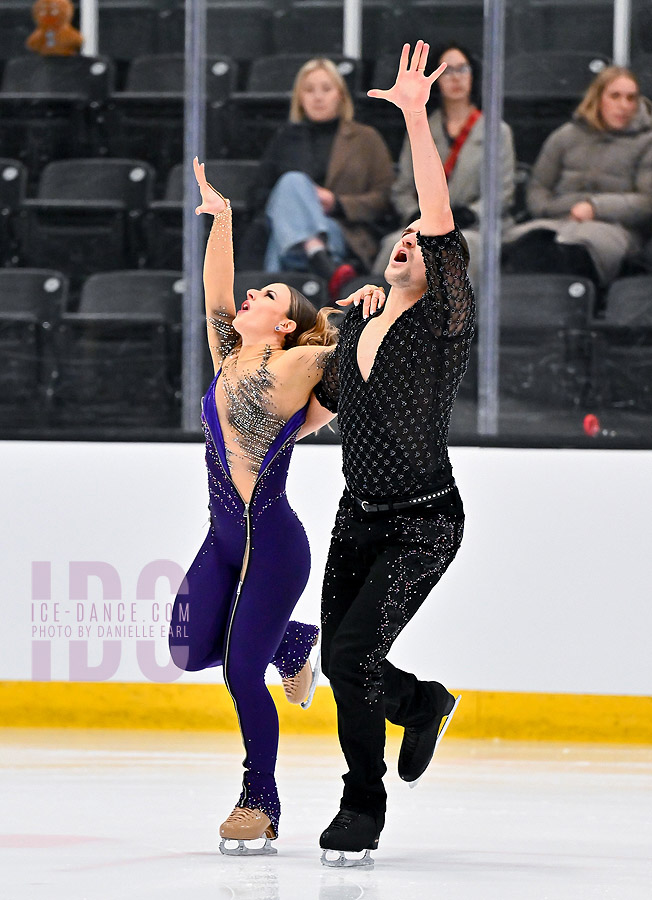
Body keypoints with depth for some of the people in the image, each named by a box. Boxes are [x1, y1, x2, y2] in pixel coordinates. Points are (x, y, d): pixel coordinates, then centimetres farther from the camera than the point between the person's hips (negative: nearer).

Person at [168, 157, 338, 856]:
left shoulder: (291, 367, -8)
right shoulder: (229, 362, 9)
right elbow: (215, 289, 8)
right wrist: (221, 216, 1)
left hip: (272, 543, -7)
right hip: (224, 537, 7)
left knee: (242, 672, -7)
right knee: (191, 650, 3)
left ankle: (261, 802, 7)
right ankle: (290, 643, 29)